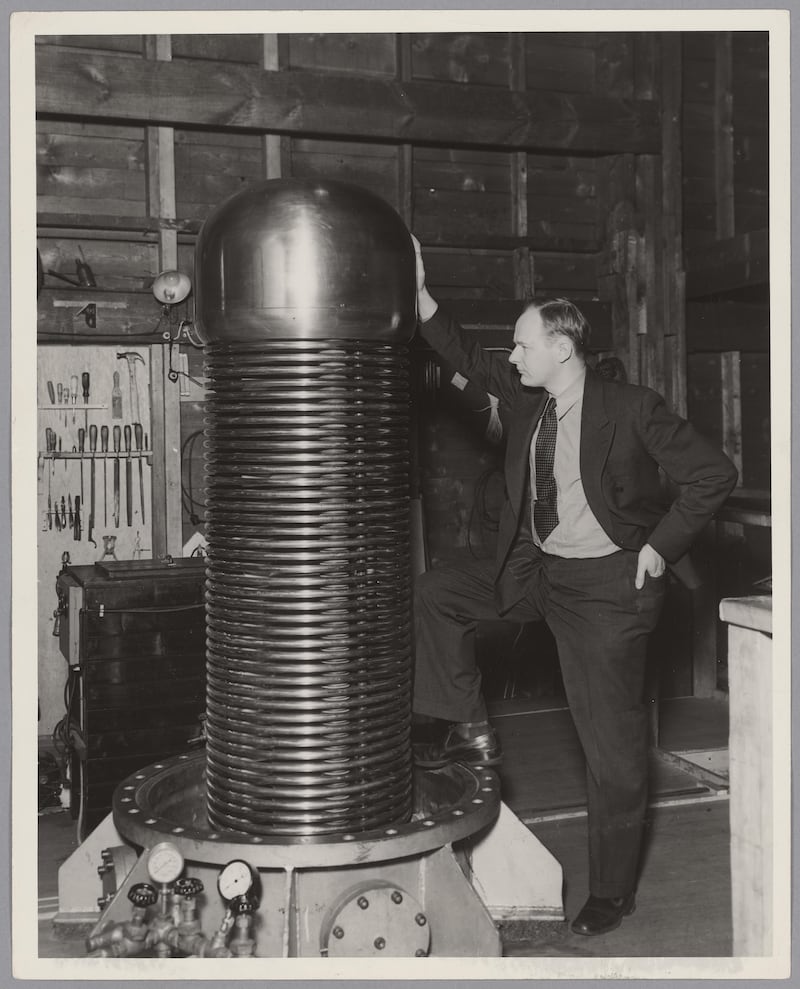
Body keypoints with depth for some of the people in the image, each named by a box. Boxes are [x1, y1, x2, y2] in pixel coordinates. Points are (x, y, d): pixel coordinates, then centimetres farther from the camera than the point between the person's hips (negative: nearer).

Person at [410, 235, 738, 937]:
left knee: (612, 742, 2)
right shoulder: (524, 395, 2)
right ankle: (472, 732, 11)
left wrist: (660, 546, -14)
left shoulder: (631, 408, -16)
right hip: (534, 570, 7)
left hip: (608, 585, -6)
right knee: (433, 596, -1)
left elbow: (714, 474, -13)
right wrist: (419, 294, -5)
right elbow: (467, 356, 8)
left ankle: (612, 891, 19)